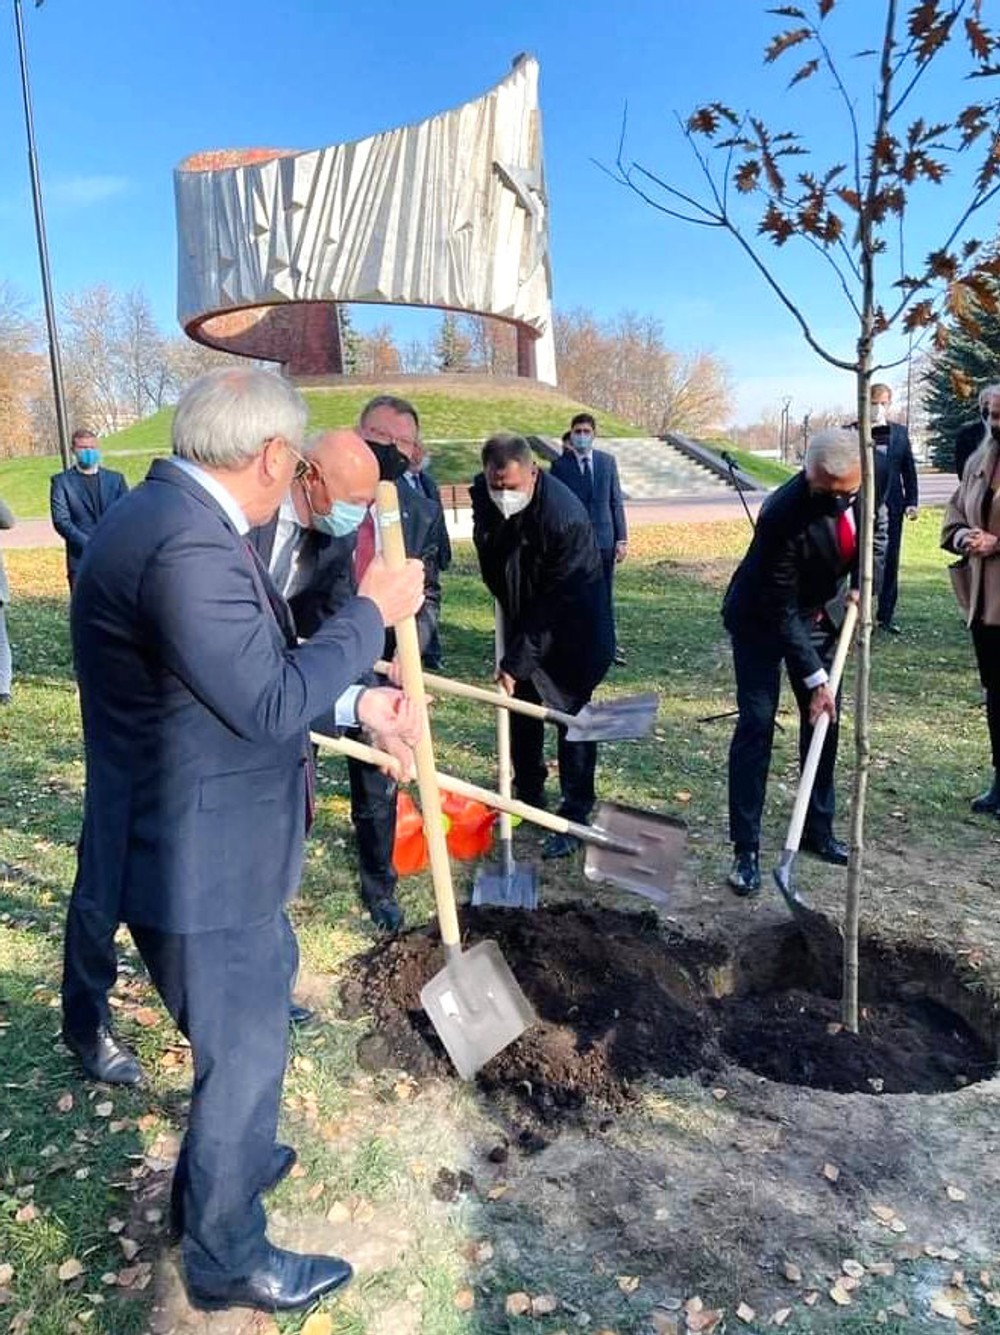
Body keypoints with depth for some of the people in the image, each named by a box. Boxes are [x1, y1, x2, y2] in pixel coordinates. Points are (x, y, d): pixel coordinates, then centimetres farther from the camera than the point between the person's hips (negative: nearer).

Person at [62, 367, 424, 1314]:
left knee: (245, 1025, 30)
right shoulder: (188, 542, -28)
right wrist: (371, 612, -16)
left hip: (204, 843, 10)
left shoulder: (169, 515, 7)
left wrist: (358, 702, 12)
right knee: (243, 1053, 11)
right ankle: (226, 1257, 36)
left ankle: (216, 1173, 54)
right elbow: (268, 703, -27)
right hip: (201, 863, -10)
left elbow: (249, 671, 13)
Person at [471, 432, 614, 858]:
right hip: (522, 622, 7)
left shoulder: (566, 518, -34)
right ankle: (528, 795, 33)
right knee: (520, 710, 15)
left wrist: (517, 662, -26)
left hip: (570, 631, -6)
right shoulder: (482, 492, -14)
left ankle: (575, 817, 13)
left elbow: (557, 604, -29)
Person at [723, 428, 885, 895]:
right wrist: (815, 679, -26)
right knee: (756, 721, -11)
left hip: (821, 612, 6)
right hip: (761, 618, -6)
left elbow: (876, 530, 7)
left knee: (825, 721, 10)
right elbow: (780, 613, -29)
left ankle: (818, 830, 25)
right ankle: (746, 849, -4)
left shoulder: (866, 483, -17)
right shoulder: (782, 515, -35)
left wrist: (861, 586, -9)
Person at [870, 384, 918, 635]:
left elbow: (908, 469, 11)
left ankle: (885, 616, 14)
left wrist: (912, 501, 4)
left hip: (891, 505, 3)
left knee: (890, 561, 6)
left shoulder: (900, 433, 10)